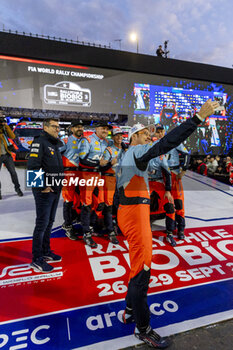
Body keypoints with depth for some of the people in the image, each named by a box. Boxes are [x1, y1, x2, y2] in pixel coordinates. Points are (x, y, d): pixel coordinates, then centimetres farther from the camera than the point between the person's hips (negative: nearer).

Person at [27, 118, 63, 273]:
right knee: (42, 224, -2)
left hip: (56, 190, 9)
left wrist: (60, 184, 14)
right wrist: (42, 186, -19)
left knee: (49, 222, 16)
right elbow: (33, 167, -19)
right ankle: (37, 259, 12)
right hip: (44, 191, -9)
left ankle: (46, 252, 31)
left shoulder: (55, 144, 18)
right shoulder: (39, 142, -10)